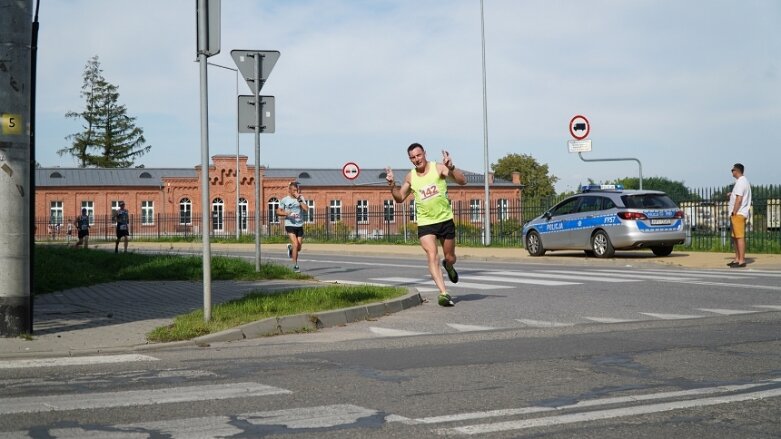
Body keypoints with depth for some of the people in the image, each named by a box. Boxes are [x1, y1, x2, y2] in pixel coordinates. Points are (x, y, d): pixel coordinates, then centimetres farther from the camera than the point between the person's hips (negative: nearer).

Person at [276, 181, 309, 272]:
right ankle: (295, 265, -9)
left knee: (299, 248, 9)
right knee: (295, 244, -18)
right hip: (290, 225, -4)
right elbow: (278, 212, 3)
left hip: (300, 226, 4)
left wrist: (299, 199, -14)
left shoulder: (301, 198, 6)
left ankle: (290, 248, 45)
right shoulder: (284, 200, 0)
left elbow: (306, 209, -9)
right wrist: (286, 213, -15)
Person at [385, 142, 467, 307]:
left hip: (445, 220, -1)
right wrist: (392, 185, -4)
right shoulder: (410, 177, 4)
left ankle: (448, 266, 50)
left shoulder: (439, 168, -7)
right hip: (425, 223, 1)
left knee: (450, 258, 12)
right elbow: (400, 198, 14)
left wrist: (451, 167, -34)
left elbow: (462, 181, -17)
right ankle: (444, 293, -20)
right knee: (432, 256, -17)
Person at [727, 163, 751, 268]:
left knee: (740, 236, -10)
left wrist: (734, 213, -19)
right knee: (735, 237, 14)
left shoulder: (741, 182, -14)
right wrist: (732, 194, 18)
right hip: (738, 214, 11)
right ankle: (737, 259, 19)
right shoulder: (744, 181, 19)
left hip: (738, 214, -11)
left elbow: (739, 199, -20)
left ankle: (742, 260, -11)